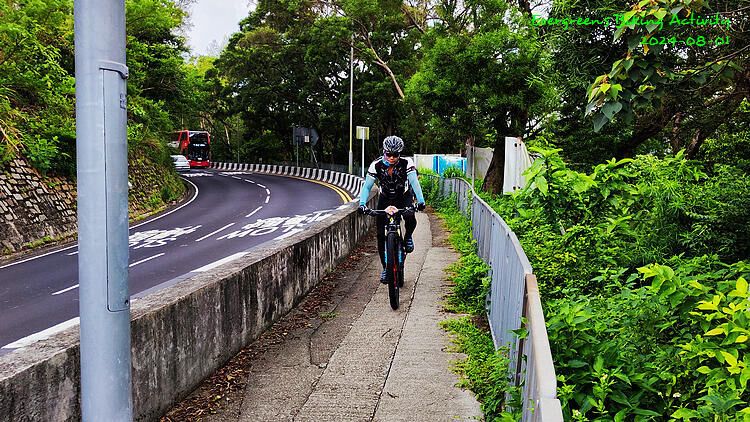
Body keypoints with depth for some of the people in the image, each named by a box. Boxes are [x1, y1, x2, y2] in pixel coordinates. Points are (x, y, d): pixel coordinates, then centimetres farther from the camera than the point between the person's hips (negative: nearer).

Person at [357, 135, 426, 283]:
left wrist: (420, 201, -45)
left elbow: (414, 182, -30)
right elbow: (367, 186, -21)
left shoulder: (406, 163, -22)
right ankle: (385, 267, 9)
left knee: (410, 219, -33)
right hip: (385, 198, 2)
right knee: (380, 234, -5)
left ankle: (408, 238, 1)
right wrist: (362, 203, -38)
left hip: (404, 196, -1)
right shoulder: (376, 165, -20)